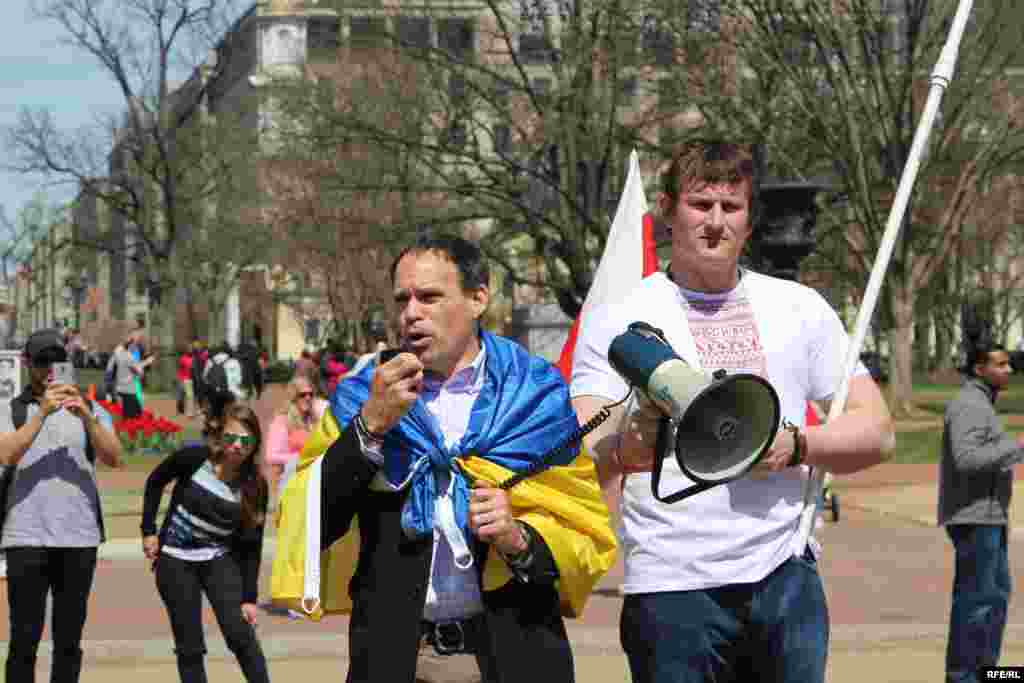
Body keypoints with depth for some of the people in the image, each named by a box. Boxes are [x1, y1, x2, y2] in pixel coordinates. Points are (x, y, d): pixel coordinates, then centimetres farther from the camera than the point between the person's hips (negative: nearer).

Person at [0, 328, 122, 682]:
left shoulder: (92, 410, 11)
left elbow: (113, 458, -5)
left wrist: (86, 417, -20)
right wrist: (42, 413, -21)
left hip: (80, 537, 2)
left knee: (69, 639, 5)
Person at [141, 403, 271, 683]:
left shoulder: (255, 486, -12)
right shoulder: (194, 458, -17)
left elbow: (251, 547, -7)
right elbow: (155, 482, 3)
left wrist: (249, 597, -10)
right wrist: (148, 530, -2)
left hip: (220, 560, 1)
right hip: (175, 560, -1)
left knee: (241, 635, -14)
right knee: (189, 647, 1)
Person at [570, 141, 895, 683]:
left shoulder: (801, 309, 13)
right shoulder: (617, 319, 4)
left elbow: (876, 431, 11)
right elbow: (587, 456, -7)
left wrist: (795, 445, -9)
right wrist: (628, 449, -31)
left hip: (786, 577, 3)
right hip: (673, 586, -2)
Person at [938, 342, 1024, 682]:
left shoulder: (980, 403, 17)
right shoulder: (969, 405, -16)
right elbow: (965, 459, -28)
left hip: (987, 515, 11)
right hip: (973, 517, -11)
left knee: (997, 592, 15)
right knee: (976, 597, -6)